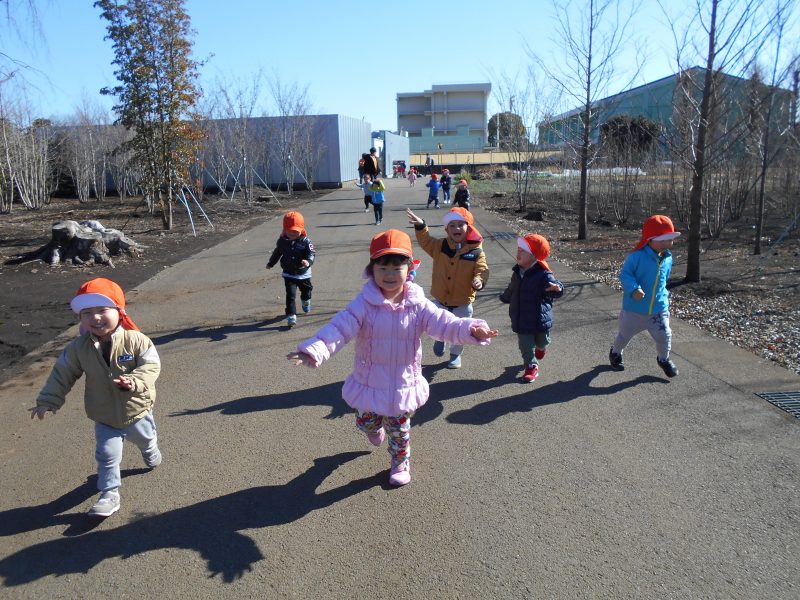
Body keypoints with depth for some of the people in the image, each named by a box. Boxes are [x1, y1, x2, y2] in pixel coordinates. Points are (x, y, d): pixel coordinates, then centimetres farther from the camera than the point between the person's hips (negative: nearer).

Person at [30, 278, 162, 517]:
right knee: (107, 457, 5)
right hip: (105, 418, 1)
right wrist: (47, 400, -4)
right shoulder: (79, 348, -15)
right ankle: (109, 495, 22)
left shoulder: (136, 340, -25)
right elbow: (62, 374, -4)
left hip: (137, 411, 0)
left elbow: (151, 365, -27)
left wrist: (134, 382, -44)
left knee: (146, 440, 28)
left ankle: (150, 453, 62)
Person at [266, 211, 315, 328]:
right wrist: (271, 263, 25)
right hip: (289, 274, 0)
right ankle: (291, 315, -6)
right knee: (290, 295, -10)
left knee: (306, 291, 21)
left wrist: (308, 261, -41)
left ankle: (305, 302, 55)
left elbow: (312, 253, -20)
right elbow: (277, 252, 14)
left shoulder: (305, 241, -13)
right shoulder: (282, 241, -4)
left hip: (303, 273, 0)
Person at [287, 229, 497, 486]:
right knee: (366, 423, 21)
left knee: (399, 429, 18)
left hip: (403, 383, 0)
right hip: (370, 381, 0)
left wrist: (471, 329, -42)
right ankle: (376, 429, 60)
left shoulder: (418, 305, -13)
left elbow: (445, 323, -22)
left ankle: (401, 462, 47)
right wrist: (314, 349, -46)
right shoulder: (364, 304, -18)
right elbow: (339, 327, -28)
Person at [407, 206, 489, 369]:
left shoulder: (476, 251, -13)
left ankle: (456, 354, 42)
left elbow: (482, 270, -16)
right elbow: (426, 241, -6)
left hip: (463, 302, -2)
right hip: (441, 300, 2)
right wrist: (420, 226, -23)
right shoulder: (440, 246, -4)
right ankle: (440, 339, 52)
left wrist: (479, 280, -38)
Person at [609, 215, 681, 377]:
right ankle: (615, 353, 45)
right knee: (625, 334, 16)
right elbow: (625, 274, -19)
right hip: (635, 308, -4)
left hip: (659, 308, 4)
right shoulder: (637, 256, -22)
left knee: (664, 336, 3)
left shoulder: (667, 258, -1)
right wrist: (633, 289, -33)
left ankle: (663, 359, 32)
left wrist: (663, 295, 18)